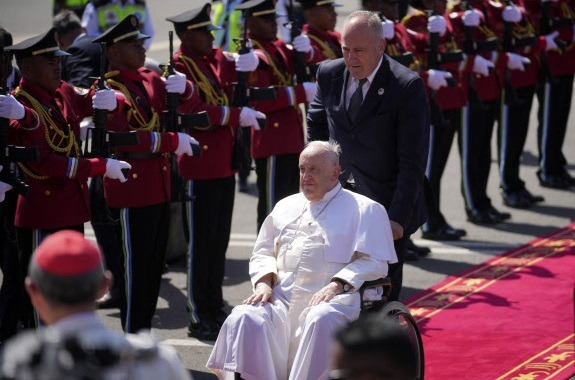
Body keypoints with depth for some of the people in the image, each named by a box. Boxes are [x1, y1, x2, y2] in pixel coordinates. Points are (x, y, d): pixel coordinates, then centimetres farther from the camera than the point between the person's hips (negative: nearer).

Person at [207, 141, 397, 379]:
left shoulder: (365, 210, 11)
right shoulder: (286, 206, 27)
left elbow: (374, 262, 1)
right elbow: (262, 253, 25)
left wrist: (336, 286, -14)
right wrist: (263, 282, 2)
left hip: (330, 298, -4)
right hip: (280, 296, 4)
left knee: (320, 320, -40)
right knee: (243, 319, -27)